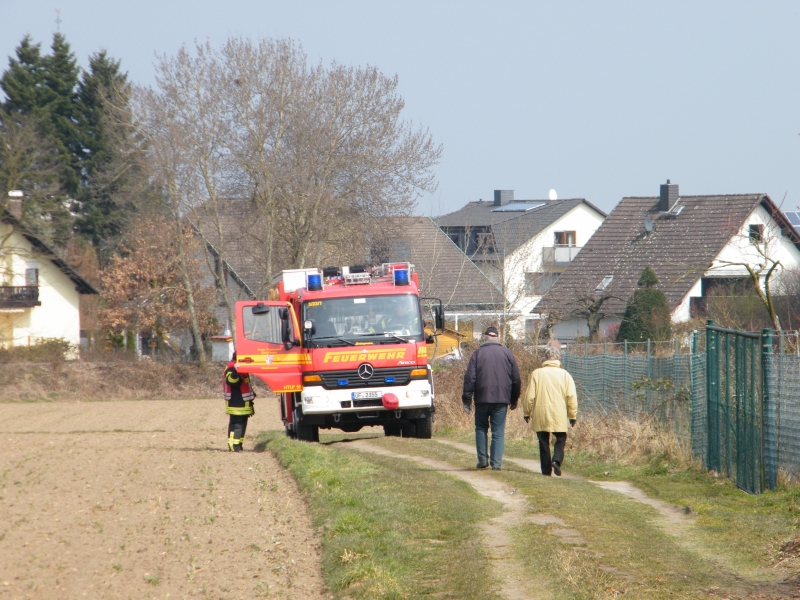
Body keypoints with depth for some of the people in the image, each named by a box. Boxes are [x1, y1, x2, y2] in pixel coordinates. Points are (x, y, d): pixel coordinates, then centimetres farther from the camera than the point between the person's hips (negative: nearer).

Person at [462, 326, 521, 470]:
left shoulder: (478, 353, 1)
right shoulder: (507, 353, 5)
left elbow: (470, 378, -4)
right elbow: (516, 378, 7)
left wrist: (467, 400, 0)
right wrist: (514, 399, 16)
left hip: (482, 398, -1)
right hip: (502, 399, 1)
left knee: (481, 428, 15)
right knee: (498, 432, 3)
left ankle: (482, 459, 7)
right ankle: (496, 463, -2)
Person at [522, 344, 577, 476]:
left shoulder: (536, 374, -1)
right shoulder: (564, 374, 1)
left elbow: (529, 396, 0)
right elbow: (571, 397, 0)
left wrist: (527, 413, 11)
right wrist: (573, 415, 7)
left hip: (540, 416, 0)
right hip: (559, 416, 0)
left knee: (543, 442, 8)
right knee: (560, 440, 10)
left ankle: (546, 469, 6)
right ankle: (557, 460, -15)